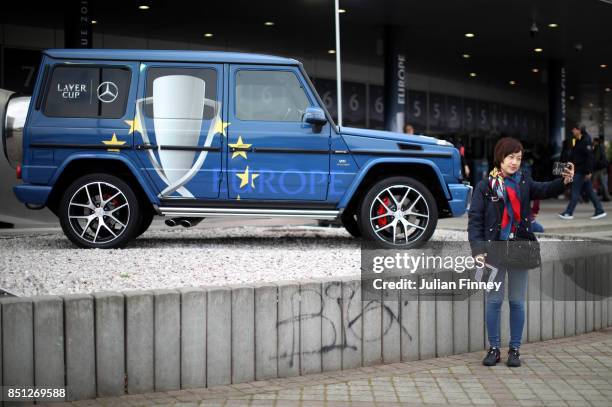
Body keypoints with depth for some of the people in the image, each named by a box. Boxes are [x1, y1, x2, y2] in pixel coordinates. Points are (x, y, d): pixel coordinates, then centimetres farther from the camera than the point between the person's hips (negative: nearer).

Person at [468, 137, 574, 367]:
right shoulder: (485, 186, -3)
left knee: (517, 302, 7)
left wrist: (564, 181, -33)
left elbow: (544, 190, -13)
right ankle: (494, 348, 15)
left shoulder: (524, 182, 4)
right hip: (494, 250, -2)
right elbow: (475, 219, -5)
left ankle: (515, 349, 16)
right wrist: (477, 250, -15)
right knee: (493, 300, 4)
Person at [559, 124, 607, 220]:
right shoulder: (578, 141, 15)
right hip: (578, 170, 10)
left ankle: (569, 213, -1)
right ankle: (600, 211, 15)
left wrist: (588, 172, -23)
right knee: (590, 191, 11)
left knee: (575, 191, -5)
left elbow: (589, 157, -20)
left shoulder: (586, 141, -14)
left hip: (582, 171, -10)